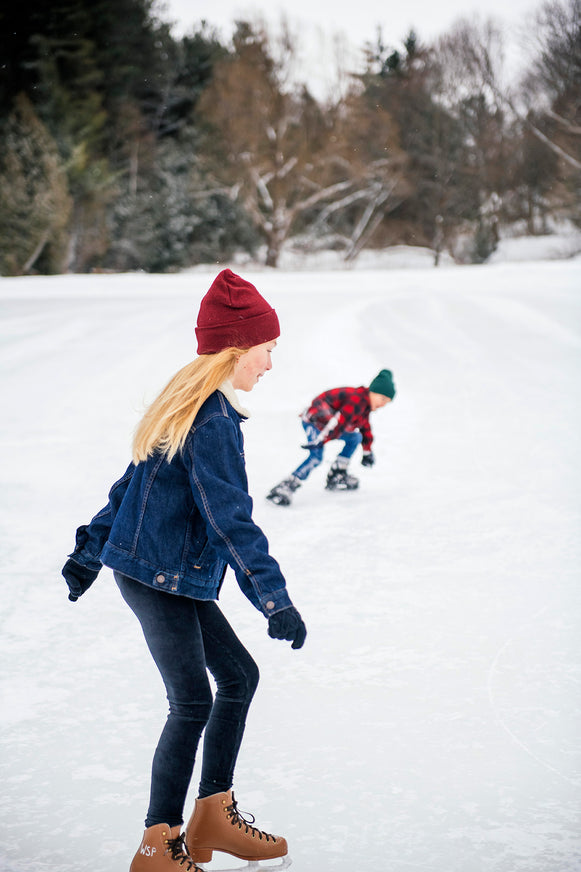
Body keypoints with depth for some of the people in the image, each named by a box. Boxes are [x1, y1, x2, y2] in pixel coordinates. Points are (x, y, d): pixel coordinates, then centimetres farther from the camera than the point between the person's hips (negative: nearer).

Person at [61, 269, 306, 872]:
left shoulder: (190, 403, 12)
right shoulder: (212, 420, -19)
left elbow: (130, 484, 19)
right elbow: (229, 516, -24)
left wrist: (91, 550, 25)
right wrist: (274, 599, -23)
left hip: (176, 578, 10)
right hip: (159, 577, -10)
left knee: (238, 674, 13)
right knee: (192, 702, -6)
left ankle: (213, 815, 23)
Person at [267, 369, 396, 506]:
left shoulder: (365, 404, 11)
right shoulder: (358, 399, -22)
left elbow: (365, 427, 27)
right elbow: (339, 420, -32)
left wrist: (367, 452, 35)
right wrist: (320, 441, -40)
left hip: (328, 422, 11)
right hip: (314, 419, -10)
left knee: (355, 438, 14)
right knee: (316, 457, -26)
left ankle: (337, 476, 14)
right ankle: (286, 487, -30)